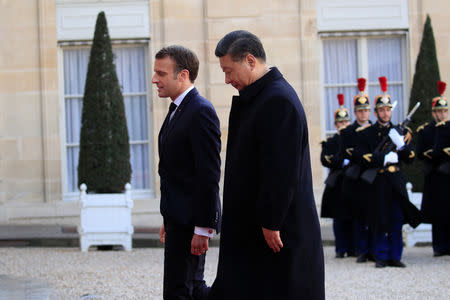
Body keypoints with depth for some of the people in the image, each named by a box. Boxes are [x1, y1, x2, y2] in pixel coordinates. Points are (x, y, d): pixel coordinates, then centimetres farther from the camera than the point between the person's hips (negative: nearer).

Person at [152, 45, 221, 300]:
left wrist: (203, 228, -22)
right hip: (180, 219, 10)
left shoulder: (201, 112, -16)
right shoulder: (177, 111, 16)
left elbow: (209, 175, -20)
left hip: (190, 221, -10)